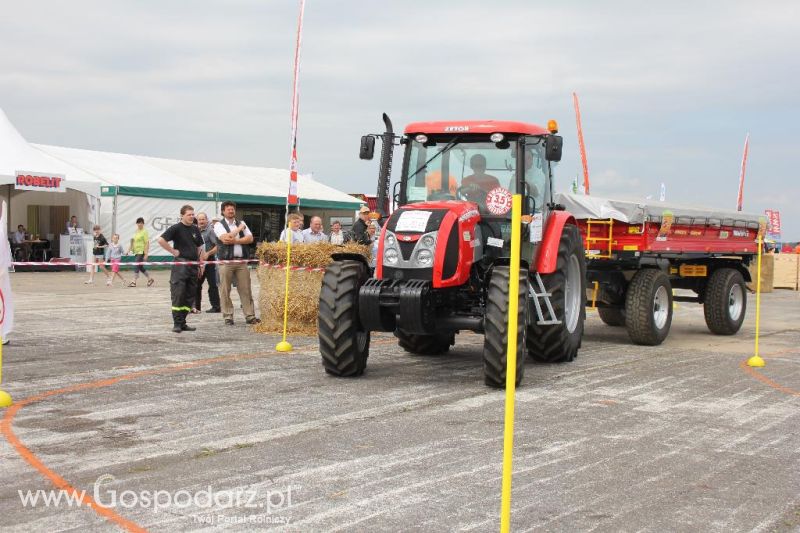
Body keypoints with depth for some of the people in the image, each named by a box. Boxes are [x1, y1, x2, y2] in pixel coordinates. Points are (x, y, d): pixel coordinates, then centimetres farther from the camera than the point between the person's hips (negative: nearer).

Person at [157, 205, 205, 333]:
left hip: (193, 265, 7)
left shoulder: (195, 229, 14)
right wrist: (173, 251, -11)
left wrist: (201, 264, 14)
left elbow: (199, 248, 20)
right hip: (180, 264, -7)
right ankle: (177, 323, -4)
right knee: (178, 295, -7)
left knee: (190, 295, 6)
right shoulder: (176, 228, -5)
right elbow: (161, 240, -15)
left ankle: (183, 322, 12)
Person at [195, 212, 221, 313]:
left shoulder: (210, 230, -8)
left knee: (212, 284, -4)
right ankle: (196, 306, 18)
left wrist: (208, 254, -20)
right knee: (196, 284, 10)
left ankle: (216, 307, 0)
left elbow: (218, 246, -14)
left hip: (209, 260, -7)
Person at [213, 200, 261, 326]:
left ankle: (250, 316, 4)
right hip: (226, 261, -3)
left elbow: (250, 238, 3)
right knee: (226, 291, 0)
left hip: (242, 261, 3)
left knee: (246, 289, 2)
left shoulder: (241, 223, 16)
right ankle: (228, 317, 6)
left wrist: (234, 240, -10)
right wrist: (239, 229, -4)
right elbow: (225, 238, -15)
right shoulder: (219, 225, 3)